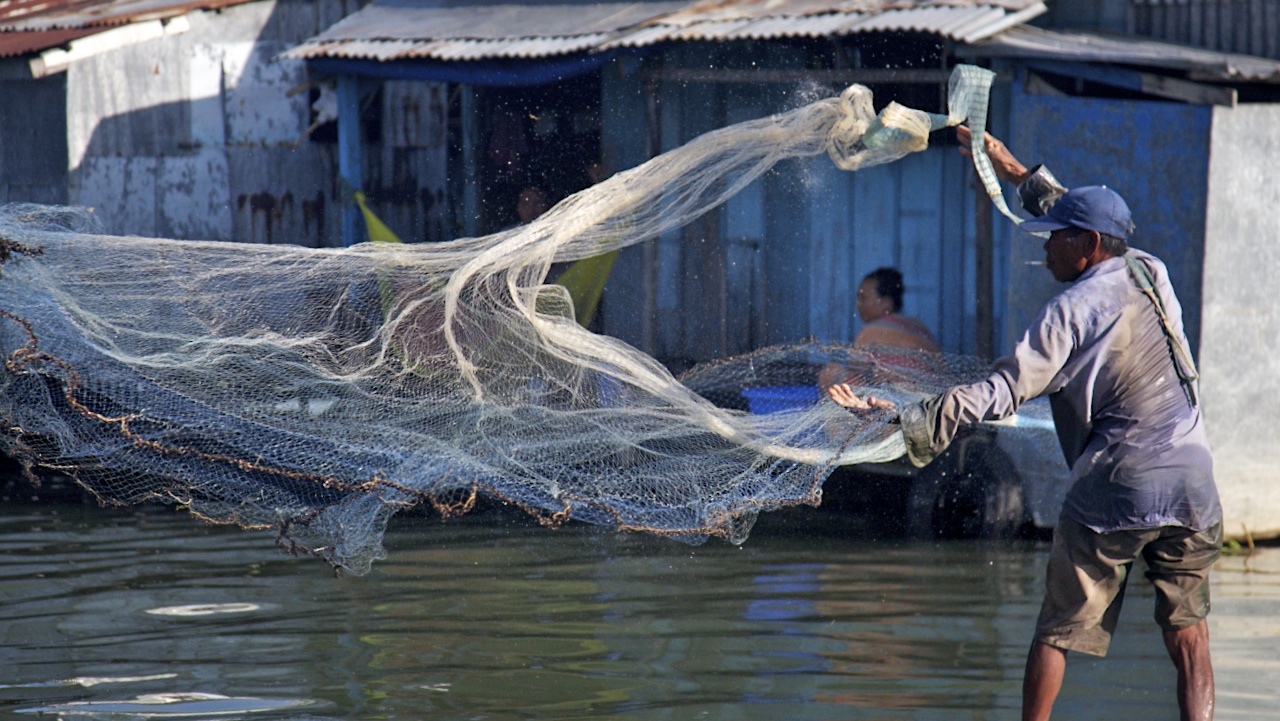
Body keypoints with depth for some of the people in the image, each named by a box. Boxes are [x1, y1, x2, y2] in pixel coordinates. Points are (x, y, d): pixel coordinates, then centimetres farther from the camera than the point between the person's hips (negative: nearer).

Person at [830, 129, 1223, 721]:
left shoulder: (1073, 311, -7)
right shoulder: (1151, 273, 10)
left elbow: (1000, 393, -14)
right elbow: (1085, 219, 31)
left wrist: (900, 418, -13)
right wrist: (1011, 168, 38)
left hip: (1112, 492, -5)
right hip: (1191, 486, 5)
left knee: (1057, 632, 6)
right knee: (1188, 636, 6)